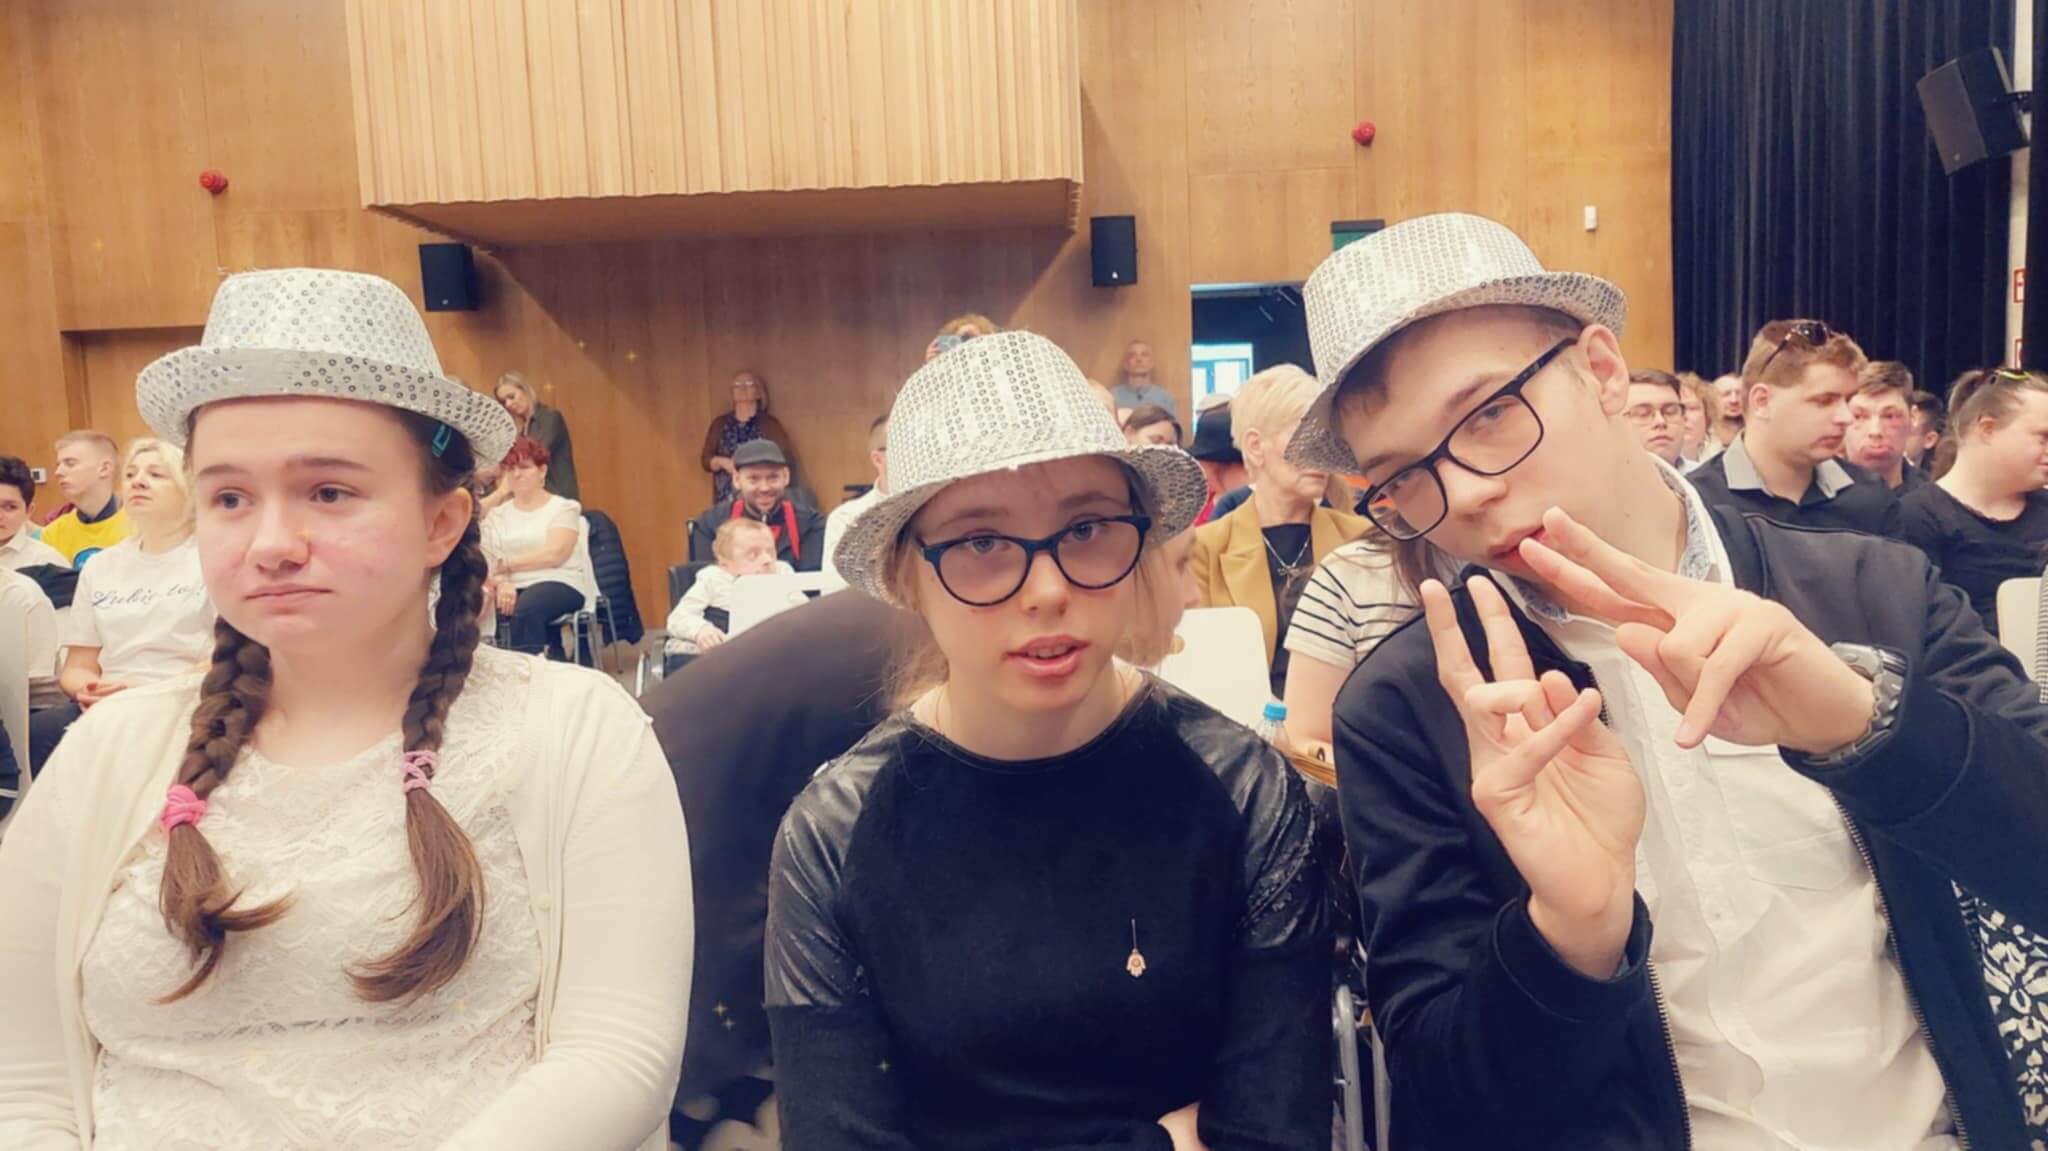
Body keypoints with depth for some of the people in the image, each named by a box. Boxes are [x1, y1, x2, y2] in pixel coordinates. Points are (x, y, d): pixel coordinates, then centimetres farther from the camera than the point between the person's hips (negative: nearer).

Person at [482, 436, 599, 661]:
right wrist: (502, 582, -18)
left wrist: (505, 564, -13)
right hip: (513, 588, 4)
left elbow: (554, 554, -10)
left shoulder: (563, 508, 5)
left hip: (561, 584, -4)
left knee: (526, 607, -36)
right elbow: (488, 562, 4)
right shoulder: (496, 515, 16)